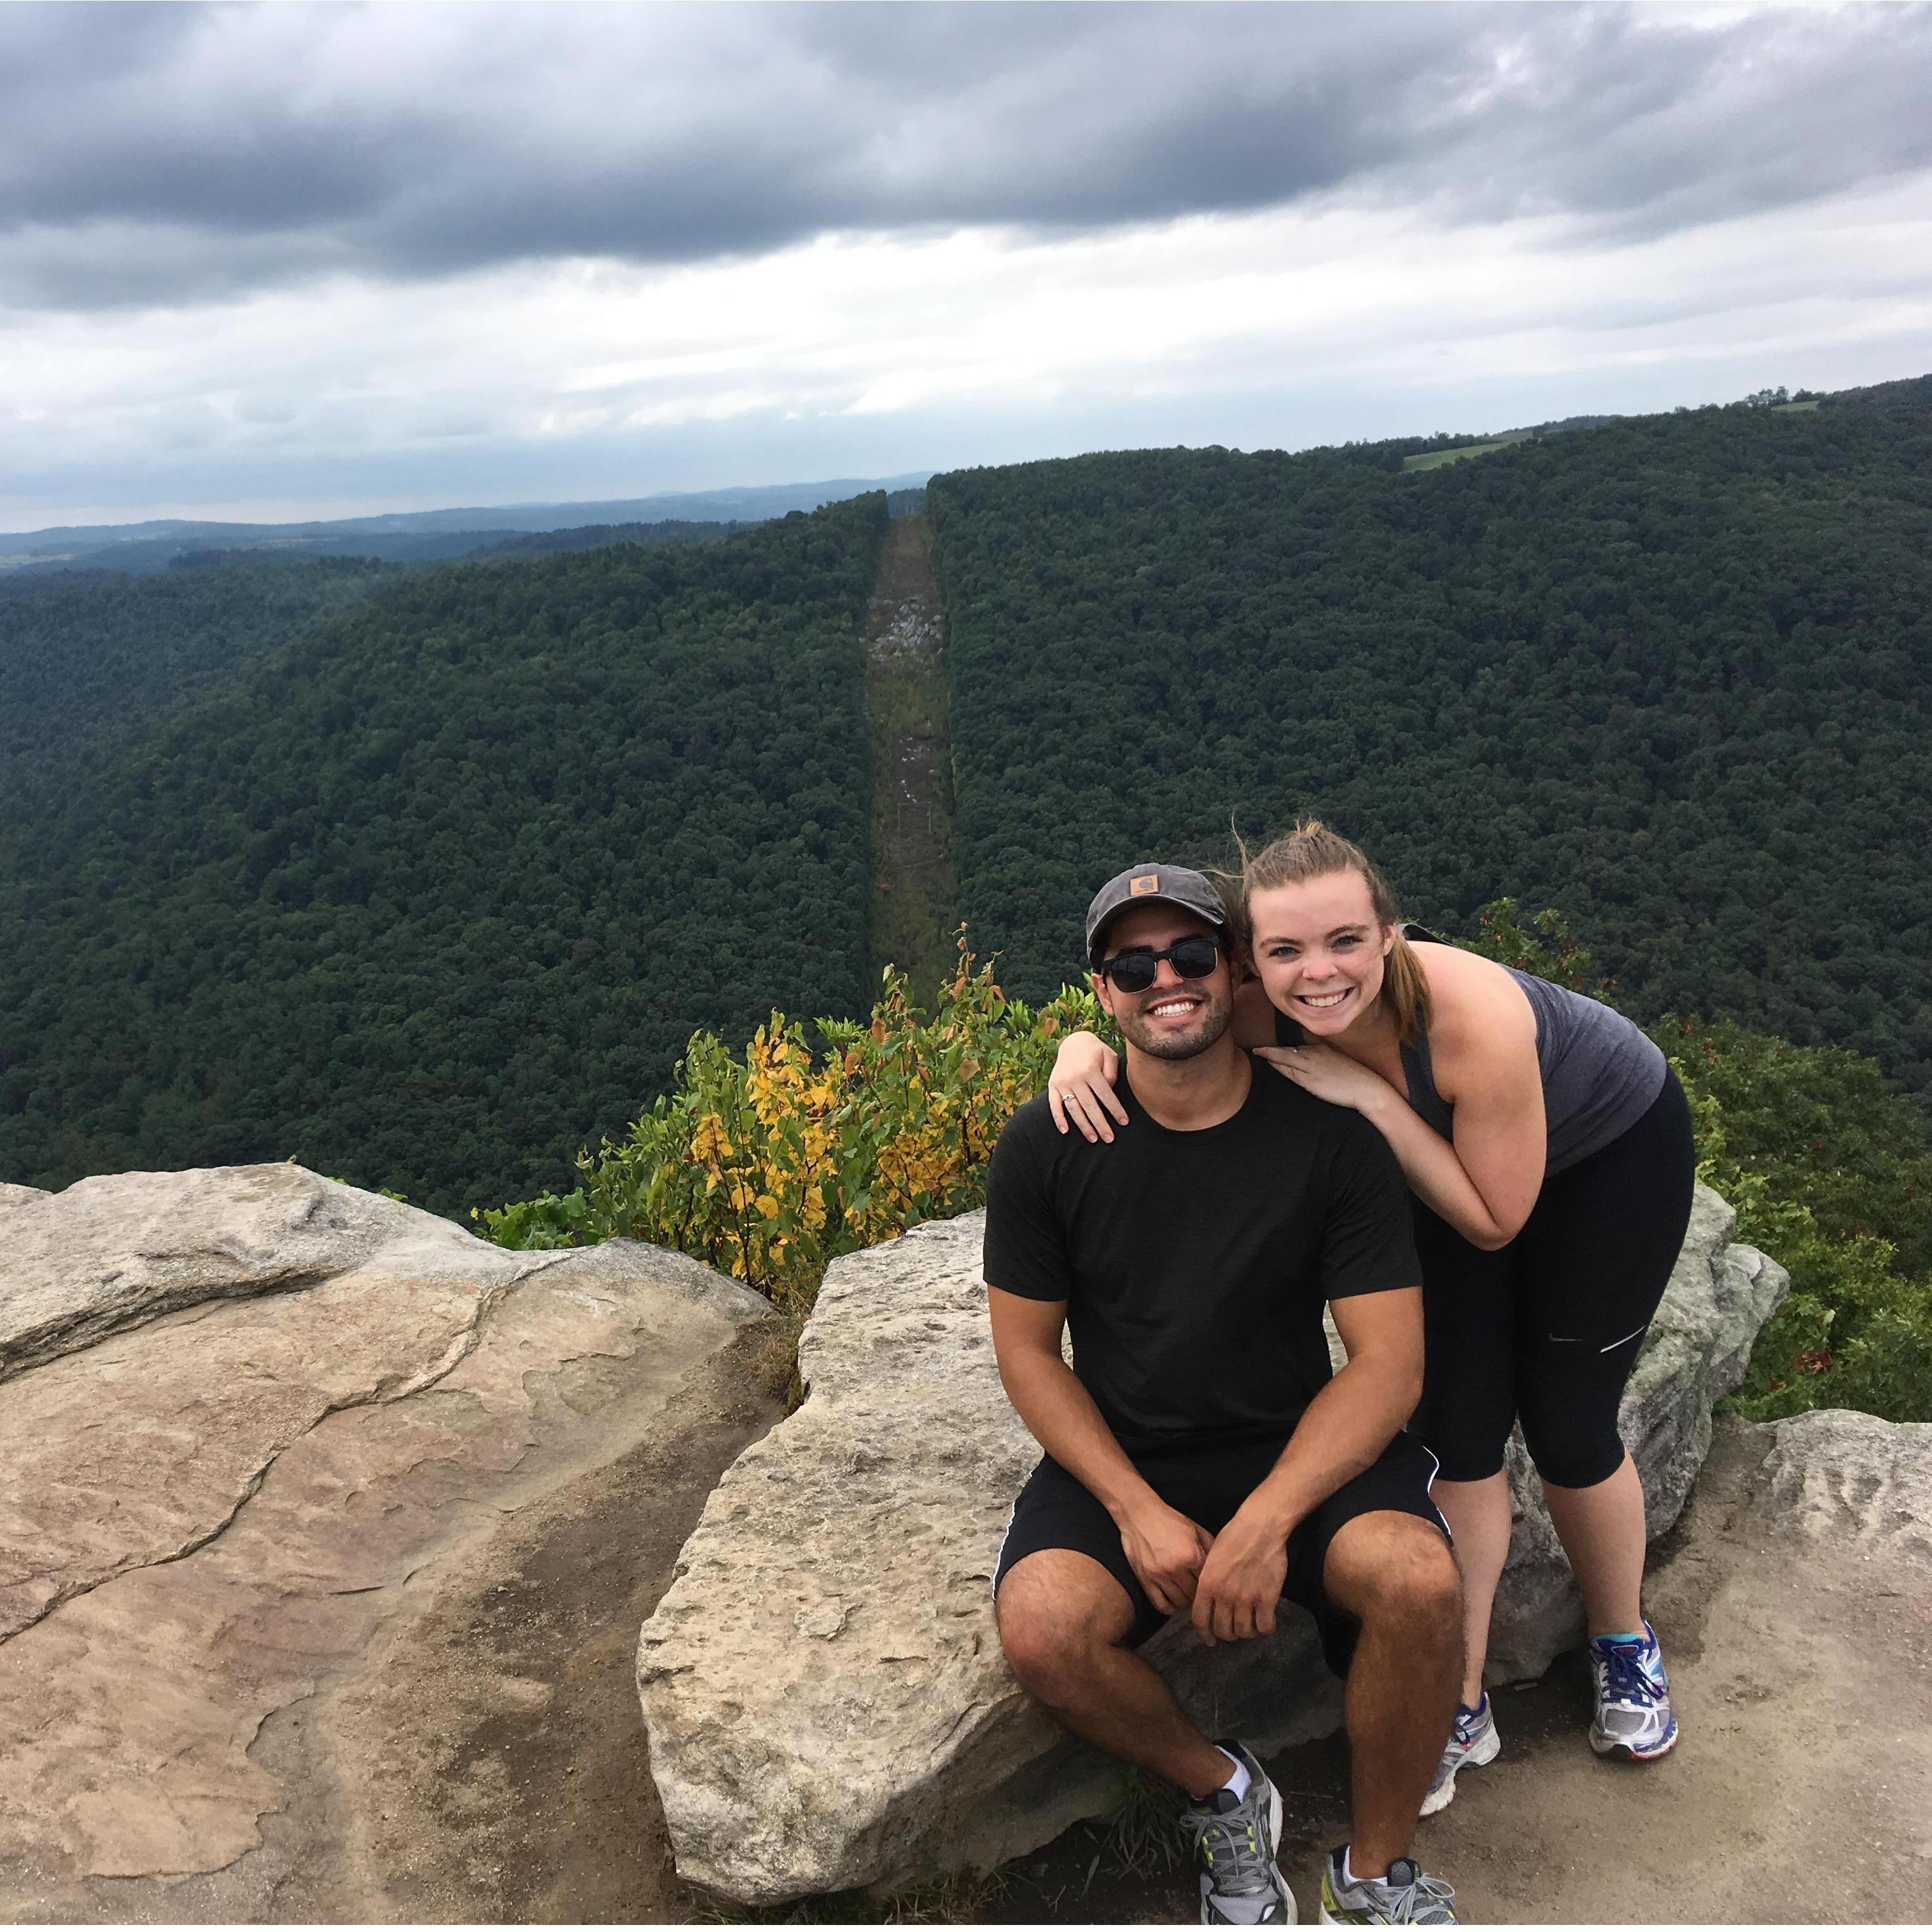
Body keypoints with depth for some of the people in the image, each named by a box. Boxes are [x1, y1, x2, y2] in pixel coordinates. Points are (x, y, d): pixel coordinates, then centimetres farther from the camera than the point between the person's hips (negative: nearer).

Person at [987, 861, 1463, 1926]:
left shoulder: (1332, 1136, -9)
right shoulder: (1044, 1147, -7)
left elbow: (1388, 1363, -9)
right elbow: (1028, 1351, -1)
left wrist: (1265, 1521, -21)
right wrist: (1139, 1512, -13)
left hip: (1296, 1447, 0)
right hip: (1119, 1458, 1)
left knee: (1419, 1580, -29)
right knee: (1042, 1629, -27)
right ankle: (1222, 1790, 7)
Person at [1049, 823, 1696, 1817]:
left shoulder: (1476, 1019, -43)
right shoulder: (1261, 1013, -31)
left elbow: (1494, 1221, -30)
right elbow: (1150, 1040, -13)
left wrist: (1373, 1095, -41)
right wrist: (1085, 1047, -37)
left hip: (1613, 1148, -3)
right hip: (1454, 1155, 4)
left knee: (1568, 1428, 2)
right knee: (1457, 1432, -2)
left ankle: (1625, 1649, 32)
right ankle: (1462, 1708, 15)